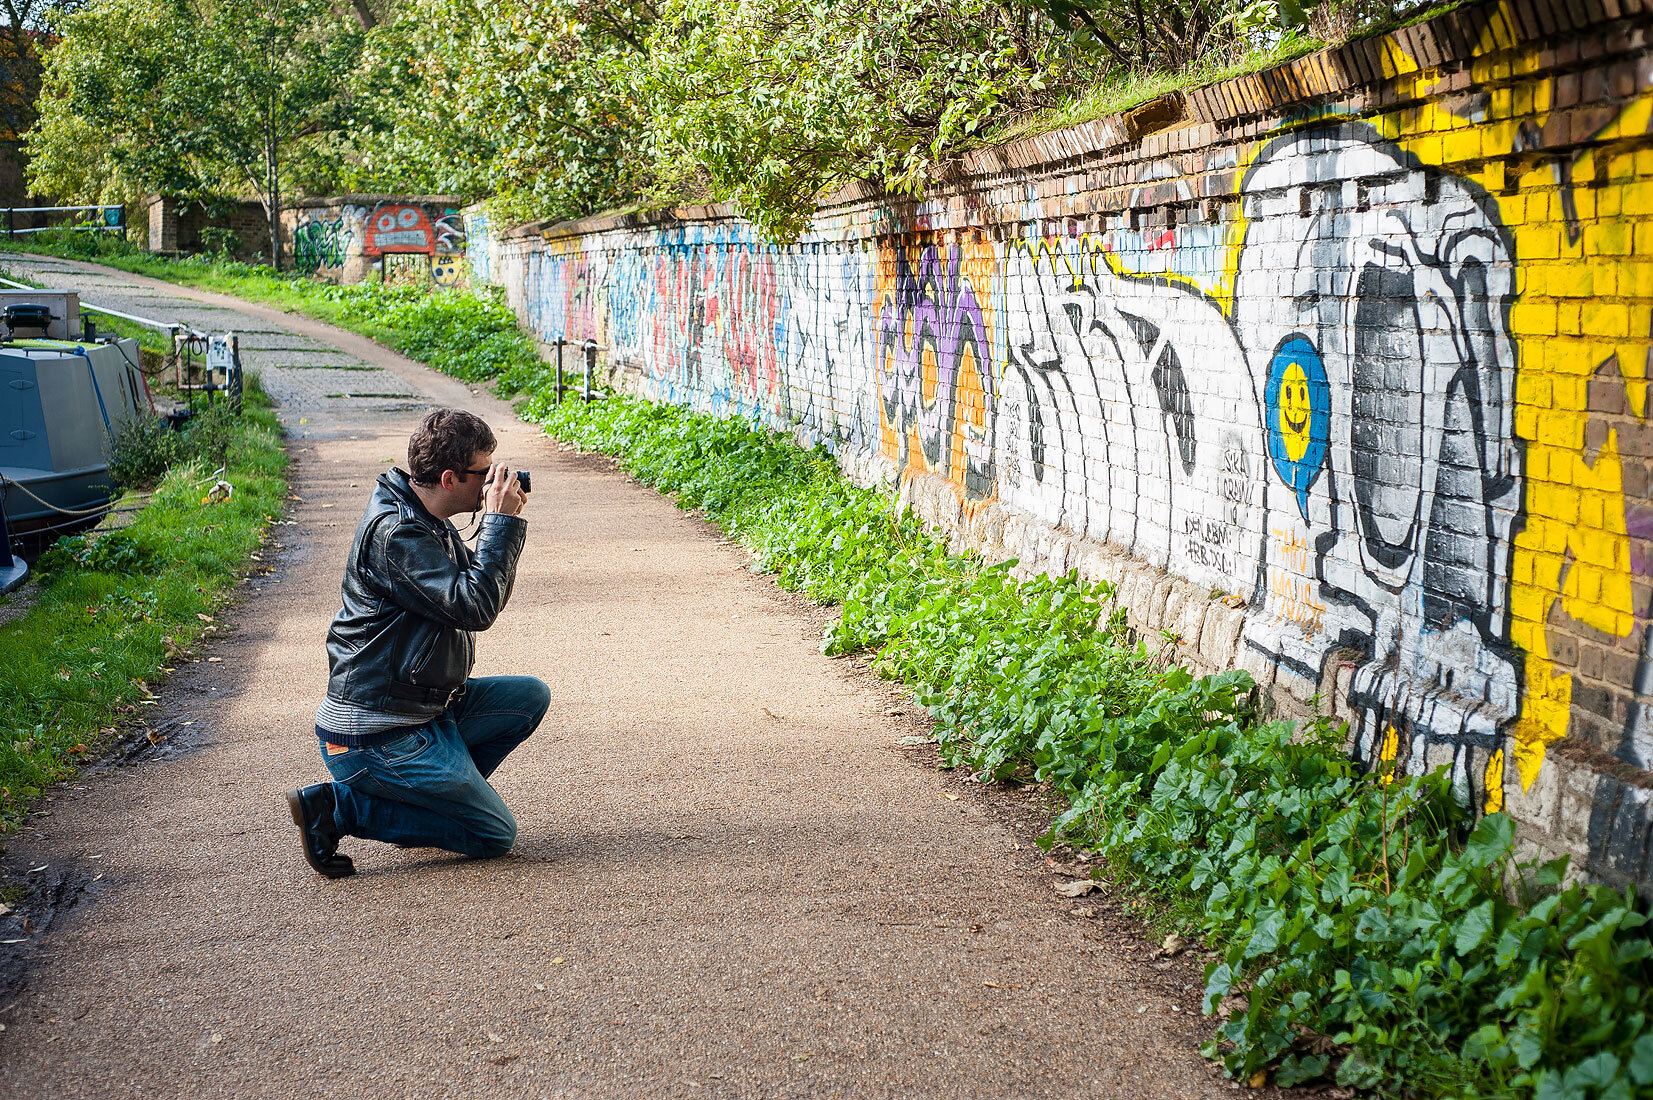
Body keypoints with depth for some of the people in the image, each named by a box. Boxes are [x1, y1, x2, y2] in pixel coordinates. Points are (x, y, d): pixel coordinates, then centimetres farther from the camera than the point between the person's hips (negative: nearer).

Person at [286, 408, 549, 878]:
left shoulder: (426, 523, 10)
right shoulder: (395, 533, -21)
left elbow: (486, 597, 15)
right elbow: (474, 607, -28)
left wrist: (504, 522, 2)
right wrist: (501, 521, -20)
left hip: (423, 708, 10)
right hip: (375, 737, -10)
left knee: (530, 696, 11)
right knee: (495, 835, -4)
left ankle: (436, 792, 9)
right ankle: (336, 806, -6)